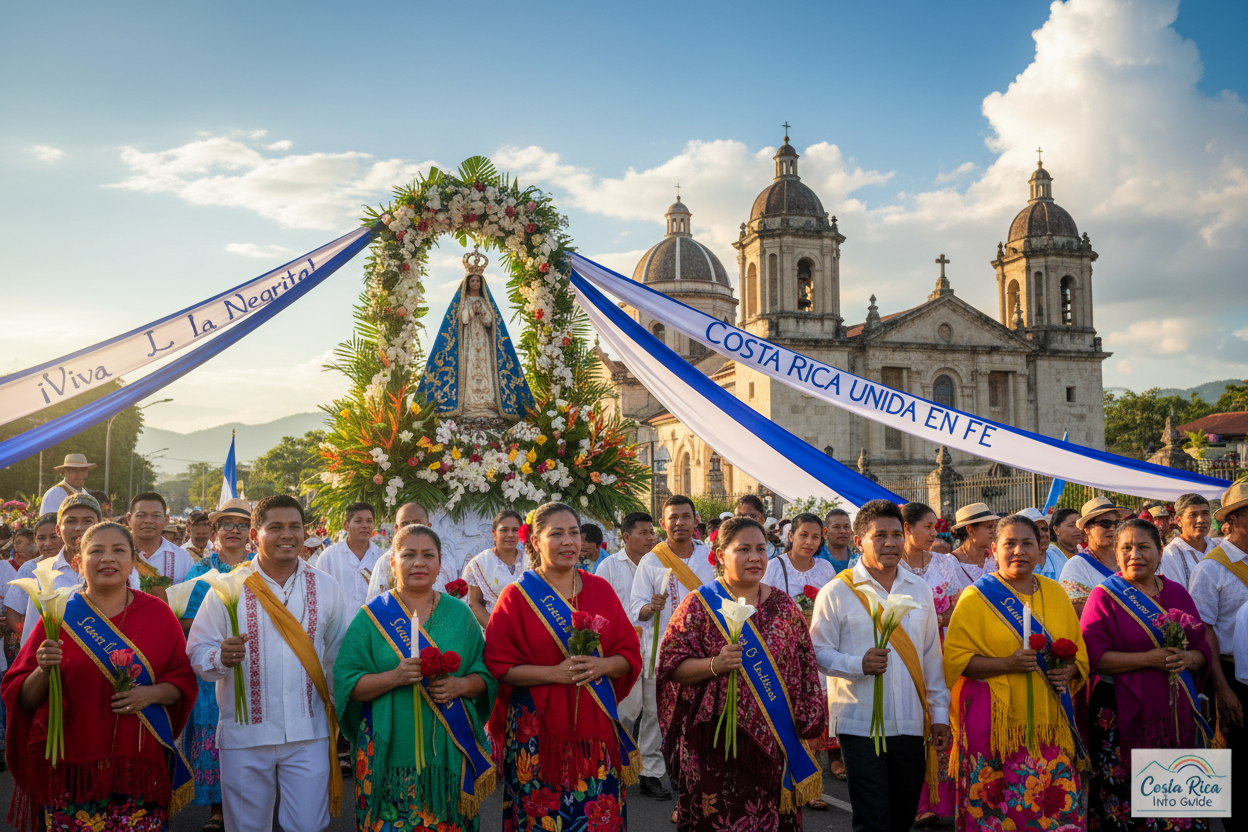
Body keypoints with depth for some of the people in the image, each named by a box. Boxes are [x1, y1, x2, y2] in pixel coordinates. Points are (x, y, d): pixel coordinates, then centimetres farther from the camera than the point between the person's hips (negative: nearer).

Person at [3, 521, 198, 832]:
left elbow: (184, 681, 7)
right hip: (71, 768, 0)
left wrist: (151, 693, -11)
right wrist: (43, 671, -15)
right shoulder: (58, 615, 4)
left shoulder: (157, 613, 5)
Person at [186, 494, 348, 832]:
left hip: (309, 733, 1)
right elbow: (197, 653, -2)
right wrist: (222, 657, -23)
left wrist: (337, 707, 13)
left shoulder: (326, 588, 3)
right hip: (244, 735, -1)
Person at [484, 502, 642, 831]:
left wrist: (601, 665, -12)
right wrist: (555, 672, -17)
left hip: (595, 727, 3)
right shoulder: (516, 596, -1)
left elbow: (631, 654, 7)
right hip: (537, 728, -2)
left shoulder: (601, 590, 8)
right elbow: (499, 665, -6)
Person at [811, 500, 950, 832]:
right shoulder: (837, 592, -5)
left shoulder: (919, 590, 9)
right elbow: (819, 652, -6)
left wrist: (939, 713, 11)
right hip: (860, 726, -4)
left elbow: (932, 656, 13)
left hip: (911, 724, 5)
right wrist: (859, 664, -23)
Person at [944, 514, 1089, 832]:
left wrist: (1069, 671, -2)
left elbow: (1080, 652, 20)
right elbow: (954, 658, -5)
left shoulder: (1056, 594, 14)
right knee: (999, 806, -5)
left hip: (1050, 721, 4)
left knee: (1057, 805, -2)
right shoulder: (976, 597, 0)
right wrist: (1006, 664, -16)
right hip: (997, 722, -3)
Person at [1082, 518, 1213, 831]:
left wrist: (1187, 658, -9)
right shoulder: (1104, 596, -2)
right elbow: (1093, 656, -11)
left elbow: (1204, 650, 13)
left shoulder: (1177, 594, 12)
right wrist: (1150, 658, -18)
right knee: (1126, 799, -2)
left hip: (1176, 712, 4)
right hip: (1123, 716, -4)